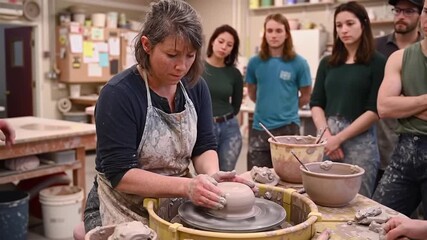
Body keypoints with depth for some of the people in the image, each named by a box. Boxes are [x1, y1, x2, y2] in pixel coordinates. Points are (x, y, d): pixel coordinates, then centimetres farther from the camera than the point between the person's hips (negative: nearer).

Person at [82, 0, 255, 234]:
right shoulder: (118, 94, -20)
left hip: (176, 206, 5)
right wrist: (186, 186, -31)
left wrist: (211, 175, -19)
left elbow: (204, 146, 2)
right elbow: (120, 174, -21)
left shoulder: (196, 87, -2)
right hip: (126, 211, -4)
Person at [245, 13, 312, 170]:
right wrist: (266, 106, 9)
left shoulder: (298, 63, -5)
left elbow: (306, 96, 4)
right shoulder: (255, 62, 1)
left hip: (288, 127, -2)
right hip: (259, 128, 2)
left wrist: (287, 108, 8)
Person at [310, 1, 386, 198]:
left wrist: (338, 138, -12)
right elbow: (316, 104, 7)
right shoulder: (327, 63, 11)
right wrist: (326, 136, -8)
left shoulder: (377, 62, -2)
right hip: (327, 139, 4)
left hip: (360, 142, -4)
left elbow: (375, 110, -7)